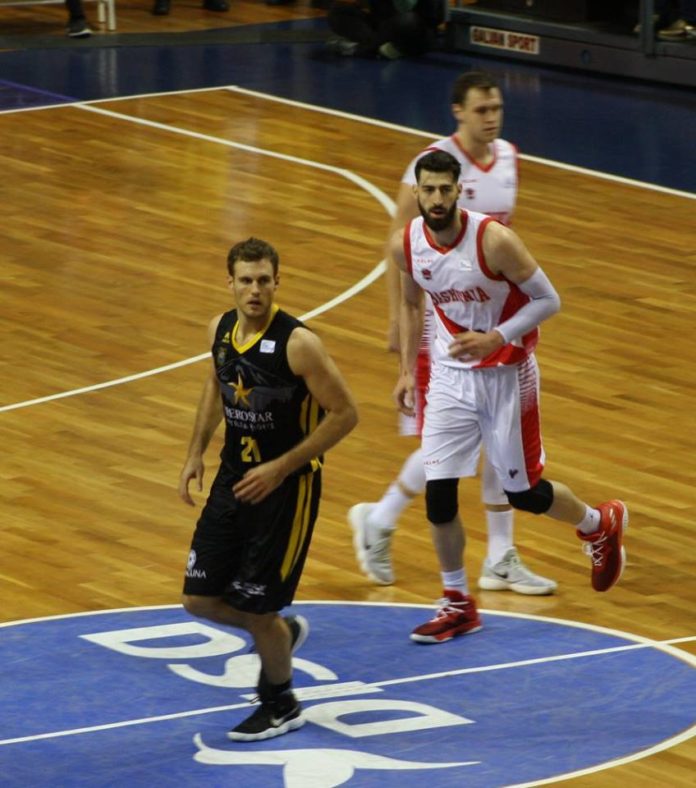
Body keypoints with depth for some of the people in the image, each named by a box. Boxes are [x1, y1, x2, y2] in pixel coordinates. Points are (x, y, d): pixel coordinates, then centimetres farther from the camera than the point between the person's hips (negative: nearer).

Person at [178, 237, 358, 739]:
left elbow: (345, 414, -19)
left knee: (257, 606, -1)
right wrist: (197, 452, 11)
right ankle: (282, 633, 36)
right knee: (200, 599, 7)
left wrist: (280, 469, -21)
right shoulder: (220, 330, -2)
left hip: (286, 486, -7)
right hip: (233, 478, 7)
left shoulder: (298, 343, -23)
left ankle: (280, 706, 25)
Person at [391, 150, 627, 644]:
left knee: (525, 492, 6)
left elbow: (548, 300, -16)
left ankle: (599, 525, 38)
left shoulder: (493, 240, -24)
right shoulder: (406, 245, -8)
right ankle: (458, 604, 12)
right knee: (438, 494, -4)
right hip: (451, 375, 4)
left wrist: (496, 339, -27)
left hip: (506, 374, -4)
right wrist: (407, 371, 9)